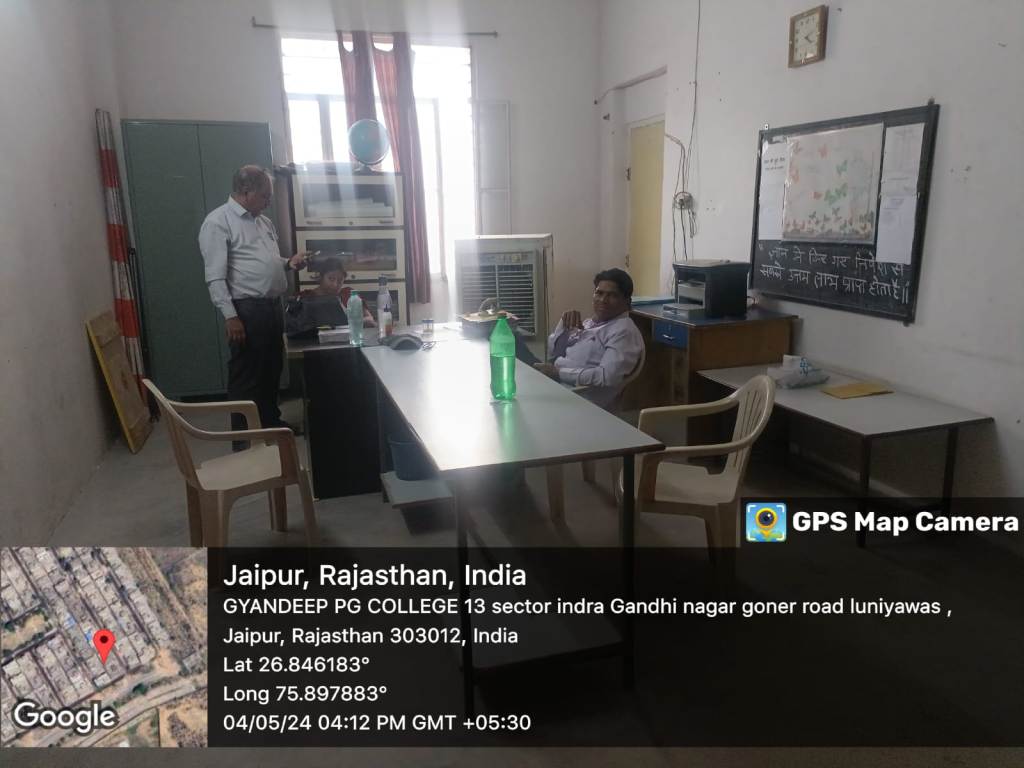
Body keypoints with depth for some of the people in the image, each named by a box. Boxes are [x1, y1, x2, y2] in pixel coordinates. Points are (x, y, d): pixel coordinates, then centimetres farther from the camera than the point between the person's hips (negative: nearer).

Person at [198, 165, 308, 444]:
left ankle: (271, 422, 34)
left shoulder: (264, 222, 16)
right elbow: (215, 277, -15)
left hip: (273, 306, 8)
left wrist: (289, 263, 6)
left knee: (272, 370, 18)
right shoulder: (218, 222, -10)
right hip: (247, 309, -8)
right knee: (246, 375, -1)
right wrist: (230, 316, -21)